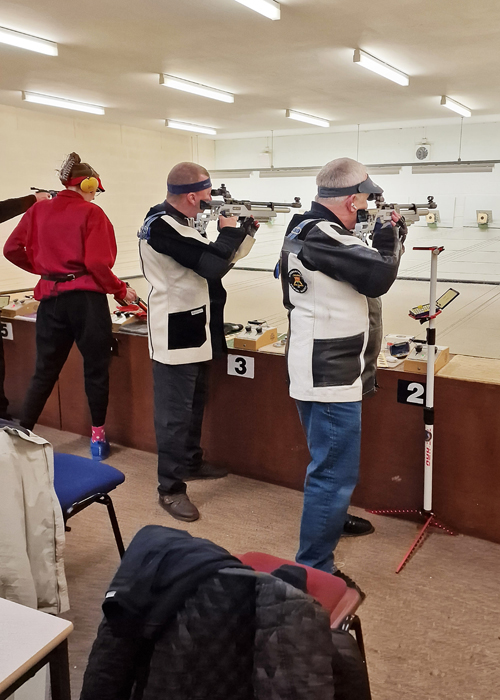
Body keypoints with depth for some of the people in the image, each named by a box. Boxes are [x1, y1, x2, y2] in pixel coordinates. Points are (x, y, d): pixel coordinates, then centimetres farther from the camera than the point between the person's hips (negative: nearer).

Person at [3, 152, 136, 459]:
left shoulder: (38, 210, 7)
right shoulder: (92, 213, -7)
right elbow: (97, 263, -16)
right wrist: (121, 290, -2)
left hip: (51, 298, 5)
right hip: (87, 299, -5)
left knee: (45, 371, 14)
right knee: (96, 369, 9)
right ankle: (98, 437, 17)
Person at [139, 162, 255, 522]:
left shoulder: (179, 222, 11)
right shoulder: (162, 227, -21)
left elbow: (215, 262, 15)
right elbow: (211, 264, -27)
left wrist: (242, 232, 4)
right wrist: (230, 231, -10)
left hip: (196, 330, 10)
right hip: (176, 334, -10)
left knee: (194, 403, 22)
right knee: (175, 413, -2)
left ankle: (192, 461, 39)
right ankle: (171, 488, 8)